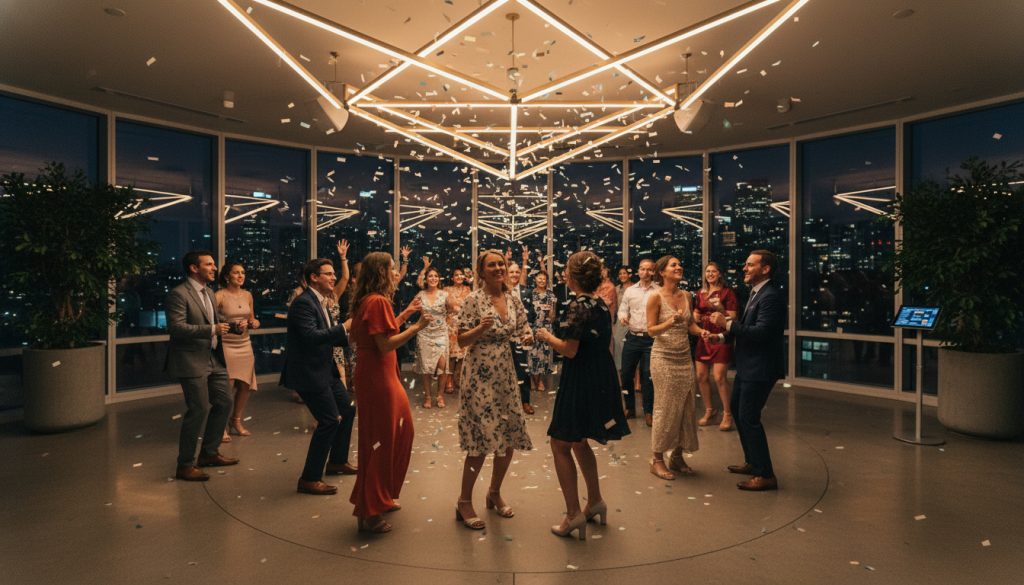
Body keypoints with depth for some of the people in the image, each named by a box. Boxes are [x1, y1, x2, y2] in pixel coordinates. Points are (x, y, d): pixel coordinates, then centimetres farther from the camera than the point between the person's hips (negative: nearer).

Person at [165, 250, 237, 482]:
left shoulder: (208, 293, 16)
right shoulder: (178, 294, -12)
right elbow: (176, 327, -22)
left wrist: (222, 328, 8)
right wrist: (212, 330, -26)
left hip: (213, 359, 9)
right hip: (192, 361, -9)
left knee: (224, 403, 13)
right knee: (199, 410, -6)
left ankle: (209, 453, 29)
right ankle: (185, 465, 9)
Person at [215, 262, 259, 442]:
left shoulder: (247, 295, 9)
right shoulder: (220, 296, -9)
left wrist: (254, 323, -1)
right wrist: (231, 327, -27)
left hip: (245, 345, 6)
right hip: (226, 345, -6)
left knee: (246, 385, 6)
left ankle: (236, 421, 24)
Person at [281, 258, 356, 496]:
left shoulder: (320, 301, 12)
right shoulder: (303, 302, -18)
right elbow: (311, 336, -29)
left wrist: (349, 338, 4)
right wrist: (343, 327, -27)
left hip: (324, 370, 10)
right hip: (308, 372, -10)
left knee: (347, 409, 17)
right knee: (330, 420, -10)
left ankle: (337, 461, 34)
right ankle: (309, 479, 2)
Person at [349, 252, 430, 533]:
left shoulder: (370, 300, 13)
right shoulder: (377, 301, -17)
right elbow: (385, 345, -21)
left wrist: (405, 314, 16)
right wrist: (416, 327, -17)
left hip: (382, 376, 10)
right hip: (377, 379, -10)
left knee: (397, 434, 19)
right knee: (380, 441, -1)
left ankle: (382, 497, 33)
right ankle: (369, 513, 11)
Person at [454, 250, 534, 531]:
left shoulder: (513, 299, 6)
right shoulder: (474, 300, -10)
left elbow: (523, 331, 13)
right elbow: (462, 340, -10)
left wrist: (527, 338, -9)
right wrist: (481, 327, -28)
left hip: (505, 375, 6)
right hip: (480, 376, -6)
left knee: (510, 438, 9)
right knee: (481, 440, -4)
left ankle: (494, 493, 30)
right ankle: (464, 502, 14)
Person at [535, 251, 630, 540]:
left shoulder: (578, 306, -17)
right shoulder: (602, 304, 7)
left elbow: (570, 350, -21)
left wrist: (547, 337, -5)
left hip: (580, 381, -9)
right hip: (601, 380, 9)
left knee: (560, 445, 2)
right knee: (578, 442, 23)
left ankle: (574, 514, 4)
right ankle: (595, 501, 32)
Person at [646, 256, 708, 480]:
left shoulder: (687, 296, 7)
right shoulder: (656, 297, -10)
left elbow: (690, 324, 14)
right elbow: (651, 329, -11)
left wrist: (701, 331, -6)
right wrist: (670, 322, -27)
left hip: (685, 358, 6)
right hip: (664, 358, -6)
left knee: (686, 408, 8)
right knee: (665, 409, 0)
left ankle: (677, 456, 22)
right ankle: (657, 460, 13)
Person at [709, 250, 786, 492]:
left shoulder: (771, 296, -20)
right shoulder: (755, 293, 11)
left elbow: (762, 332, -28)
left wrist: (728, 323, -24)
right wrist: (723, 335, 6)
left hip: (760, 368, -11)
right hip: (747, 366, 11)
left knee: (749, 418, -5)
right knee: (737, 410, 20)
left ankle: (765, 475, 8)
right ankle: (752, 462, 36)